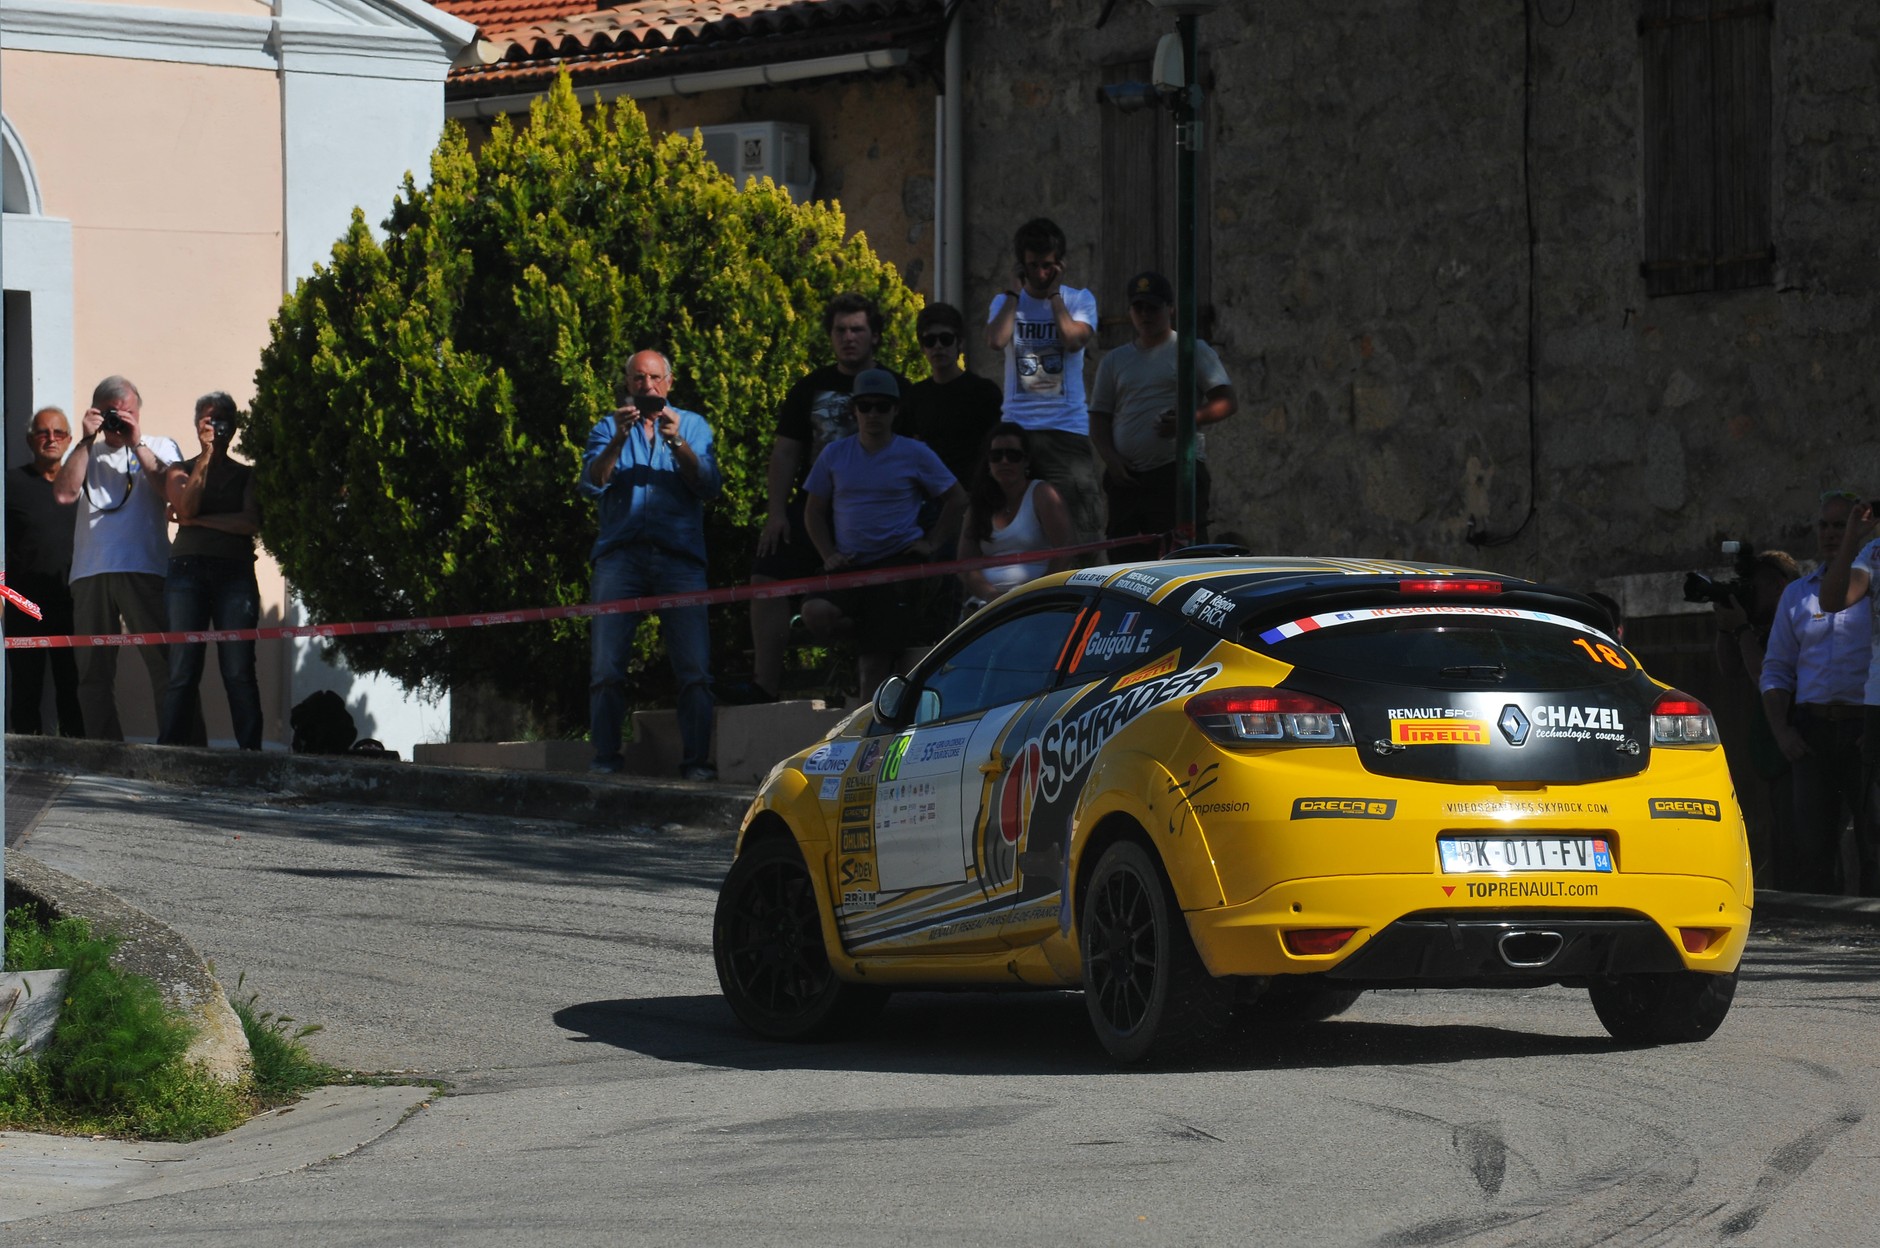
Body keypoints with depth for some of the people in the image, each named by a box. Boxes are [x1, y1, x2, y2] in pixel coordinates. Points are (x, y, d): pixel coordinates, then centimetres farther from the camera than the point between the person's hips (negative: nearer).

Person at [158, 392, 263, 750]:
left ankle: (251, 750, -12)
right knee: (183, 670, -8)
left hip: (235, 572, 0)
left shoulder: (246, 475, 17)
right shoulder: (180, 471, 18)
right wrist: (206, 456, 0)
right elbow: (185, 508, -1)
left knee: (239, 672, -8)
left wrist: (198, 520, -2)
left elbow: (251, 522, 2)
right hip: (188, 571, 0)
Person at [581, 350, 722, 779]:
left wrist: (678, 443, -10)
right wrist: (618, 441, -10)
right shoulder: (608, 428, 18)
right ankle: (605, 757, -6)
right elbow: (592, 485, 3)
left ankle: (696, 760, -10)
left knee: (694, 669, -11)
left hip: (680, 555, 0)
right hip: (620, 554, 1)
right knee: (606, 666, -9)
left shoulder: (693, 425, 17)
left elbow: (709, 486, 3)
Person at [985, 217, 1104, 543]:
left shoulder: (1079, 300, 7)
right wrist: (1015, 291, -2)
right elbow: (996, 340, -9)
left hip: (1068, 428, -2)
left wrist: (1054, 294, -4)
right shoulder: (1006, 301, 11)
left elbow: (1074, 340, -12)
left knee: (1079, 526, -9)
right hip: (1018, 427, 2)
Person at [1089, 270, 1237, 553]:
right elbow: (1099, 418, 18)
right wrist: (1111, 459, -1)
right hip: (1125, 476, 5)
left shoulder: (1193, 351, 7)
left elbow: (1227, 401, -1)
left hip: (1179, 470, -5)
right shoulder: (1114, 361, 20)